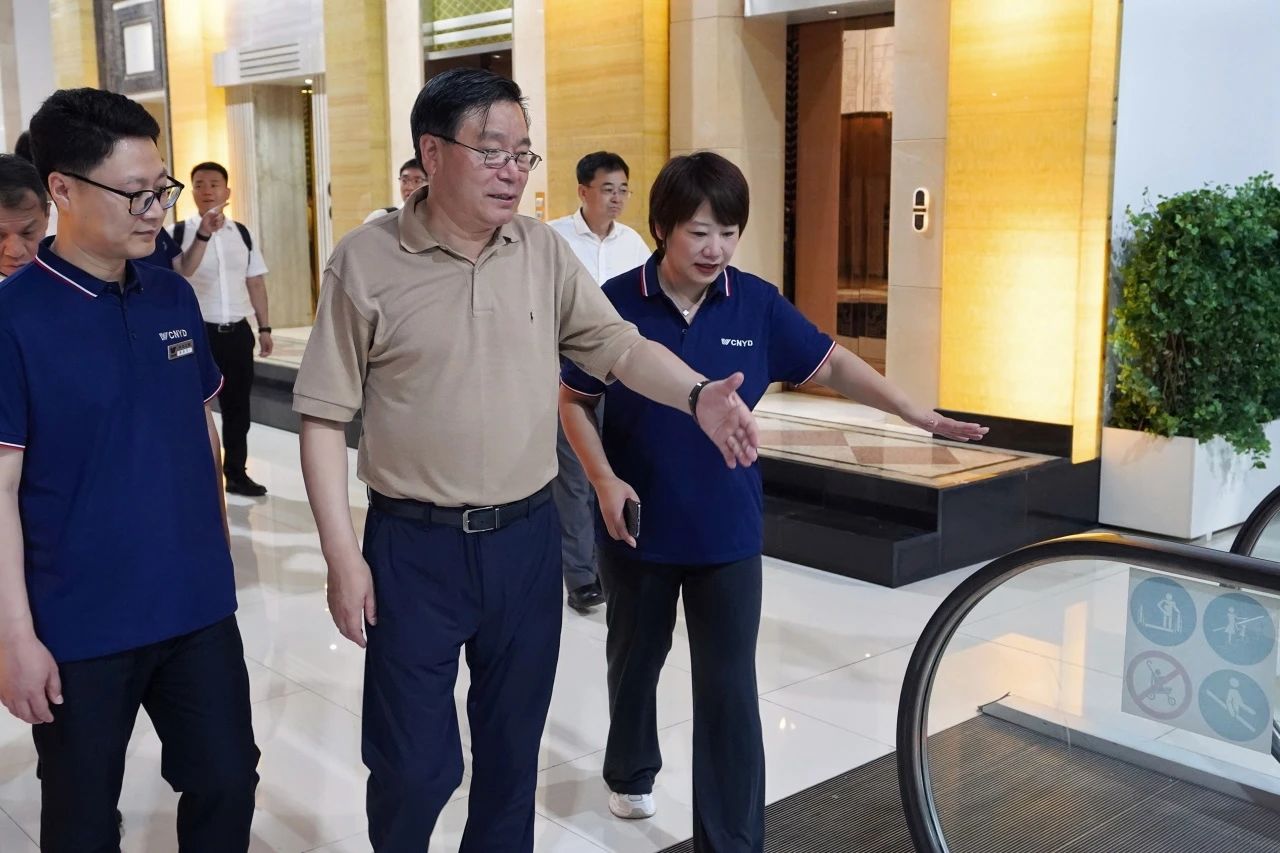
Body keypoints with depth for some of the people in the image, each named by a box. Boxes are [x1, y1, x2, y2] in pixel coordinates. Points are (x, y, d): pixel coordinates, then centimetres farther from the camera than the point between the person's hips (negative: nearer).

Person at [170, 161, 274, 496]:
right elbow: (178, 275, -21)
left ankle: (236, 473, 23)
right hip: (199, 331, -4)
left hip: (238, 331, 4)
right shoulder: (180, 231, -5)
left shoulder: (242, 233, 9)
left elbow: (255, 282, 13)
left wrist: (264, 327, 10)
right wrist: (203, 234, -31)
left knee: (238, 405, 11)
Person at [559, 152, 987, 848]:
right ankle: (630, 772, 49)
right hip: (637, 526, 0)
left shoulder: (757, 304, -7)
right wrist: (604, 481, -14)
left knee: (729, 688, 1)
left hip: (728, 531, 0)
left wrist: (915, 412, -4)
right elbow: (573, 402, -3)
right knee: (635, 660, 21)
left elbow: (830, 363, 3)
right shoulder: (616, 303, -12)